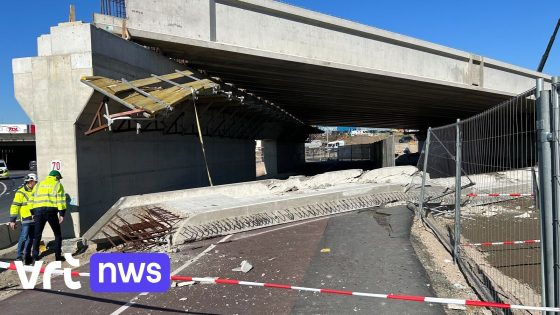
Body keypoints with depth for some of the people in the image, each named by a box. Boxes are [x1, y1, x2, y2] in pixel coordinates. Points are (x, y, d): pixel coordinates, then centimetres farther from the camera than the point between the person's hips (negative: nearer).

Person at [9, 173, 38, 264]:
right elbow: (14, 206, -11)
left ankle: (27, 255, 20)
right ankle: (19, 256, -7)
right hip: (26, 219, -7)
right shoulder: (21, 192, -8)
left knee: (31, 238, 11)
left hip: (34, 219, 7)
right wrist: (12, 220, -14)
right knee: (23, 237, -12)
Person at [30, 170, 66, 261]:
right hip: (51, 211, -4)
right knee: (57, 234, 9)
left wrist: (33, 213, 20)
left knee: (37, 235, 13)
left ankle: (35, 256, 8)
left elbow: (32, 199, 17)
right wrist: (61, 214, -5)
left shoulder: (38, 185, 22)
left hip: (38, 211, 4)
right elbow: (61, 200, -3)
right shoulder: (58, 185, 8)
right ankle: (58, 256, 9)